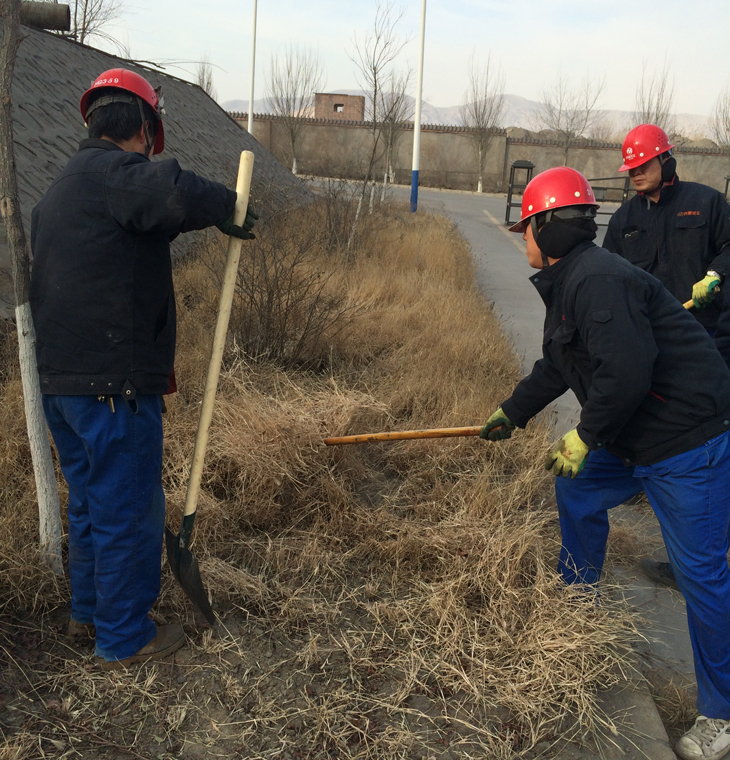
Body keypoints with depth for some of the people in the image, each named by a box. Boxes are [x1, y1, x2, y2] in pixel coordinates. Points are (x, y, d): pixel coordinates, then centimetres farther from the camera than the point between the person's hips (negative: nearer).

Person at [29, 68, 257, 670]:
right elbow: (176, 193, -35)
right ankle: (124, 639, 21)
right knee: (129, 512, 5)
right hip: (114, 387, -10)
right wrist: (225, 206, -15)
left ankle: (89, 610, 40)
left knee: (90, 501, 23)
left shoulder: (60, 191, 19)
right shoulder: (114, 172, -13)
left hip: (62, 382, 10)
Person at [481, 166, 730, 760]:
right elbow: (557, 366, 24)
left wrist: (585, 436, -18)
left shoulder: (598, 281, -22)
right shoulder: (568, 284, 13)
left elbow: (626, 371, -31)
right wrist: (512, 413, 32)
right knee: (578, 493, 24)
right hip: (633, 436, 11)